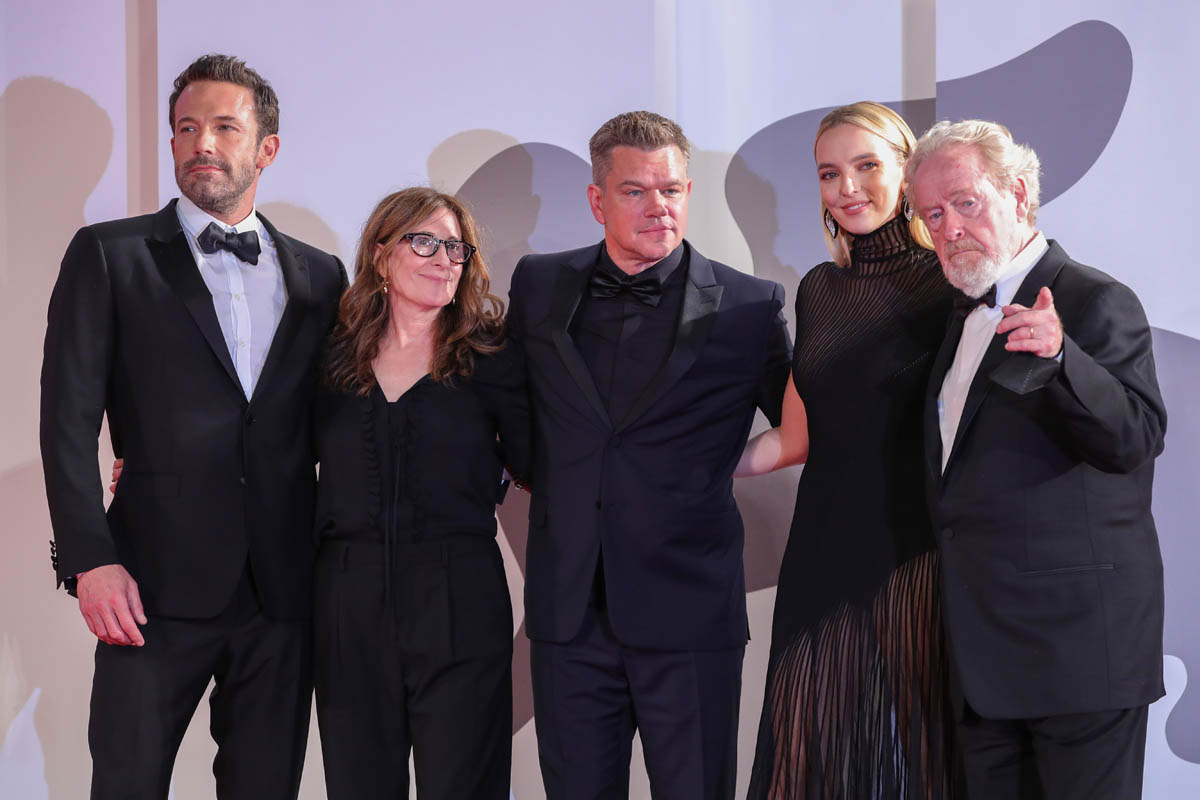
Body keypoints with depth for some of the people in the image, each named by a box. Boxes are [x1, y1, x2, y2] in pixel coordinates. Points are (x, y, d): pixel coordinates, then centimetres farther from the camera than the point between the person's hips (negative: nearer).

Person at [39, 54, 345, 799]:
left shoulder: (320, 275, 12)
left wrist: (342, 563, 5)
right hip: (160, 582, -2)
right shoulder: (109, 254, 3)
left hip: (284, 588, 3)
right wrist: (90, 558, -10)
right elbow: (70, 417, -3)